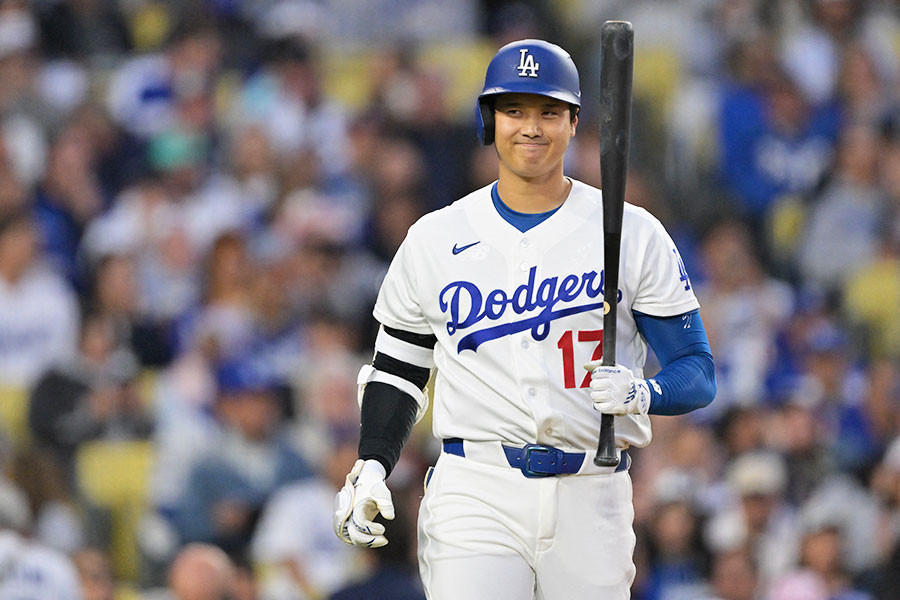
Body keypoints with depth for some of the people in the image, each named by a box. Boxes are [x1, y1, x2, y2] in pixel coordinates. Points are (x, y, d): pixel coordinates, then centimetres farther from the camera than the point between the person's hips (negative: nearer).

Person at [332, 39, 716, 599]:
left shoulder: (635, 235, 3)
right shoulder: (436, 239, 8)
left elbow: (698, 374, 3)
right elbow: (398, 369, 17)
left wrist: (638, 394, -19)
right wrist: (370, 469, 1)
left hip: (591, 495, 0)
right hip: (475, 492, 0)